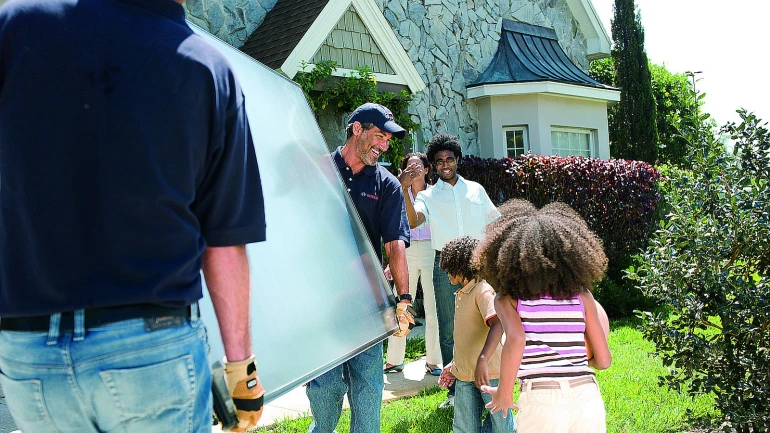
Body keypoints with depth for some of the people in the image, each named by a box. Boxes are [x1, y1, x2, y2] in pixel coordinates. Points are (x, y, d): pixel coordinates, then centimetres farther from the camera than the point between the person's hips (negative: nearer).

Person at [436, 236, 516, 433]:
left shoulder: (484, 291, -16)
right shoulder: (462, 294, 15)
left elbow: (497, 325, -33)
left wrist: (483, 360, -44)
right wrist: (454, 364, 25)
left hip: (490, 373, -8)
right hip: (464, 375, 9)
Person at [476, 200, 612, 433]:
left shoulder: (508, 298, 3)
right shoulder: (581, 295, 10)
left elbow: (516, 339, -17)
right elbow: (603, 360, 10)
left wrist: (504, 393, -5)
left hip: (542, 400, -2)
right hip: (588, 396, 3)